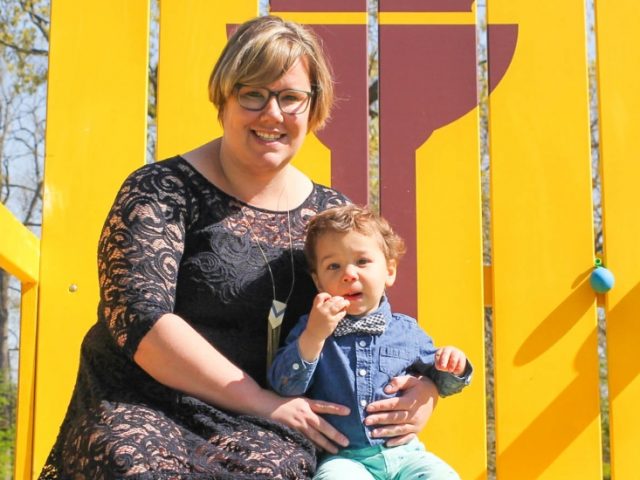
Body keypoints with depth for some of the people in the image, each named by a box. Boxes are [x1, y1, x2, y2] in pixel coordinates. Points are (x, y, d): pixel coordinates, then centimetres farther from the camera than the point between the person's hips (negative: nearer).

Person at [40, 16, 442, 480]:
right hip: (146, 412, -2)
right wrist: (264, 402, -17)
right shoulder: (162, 192, -2)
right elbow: (139, 317, -14)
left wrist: (422, 389, -5)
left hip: (263, 428, 3)